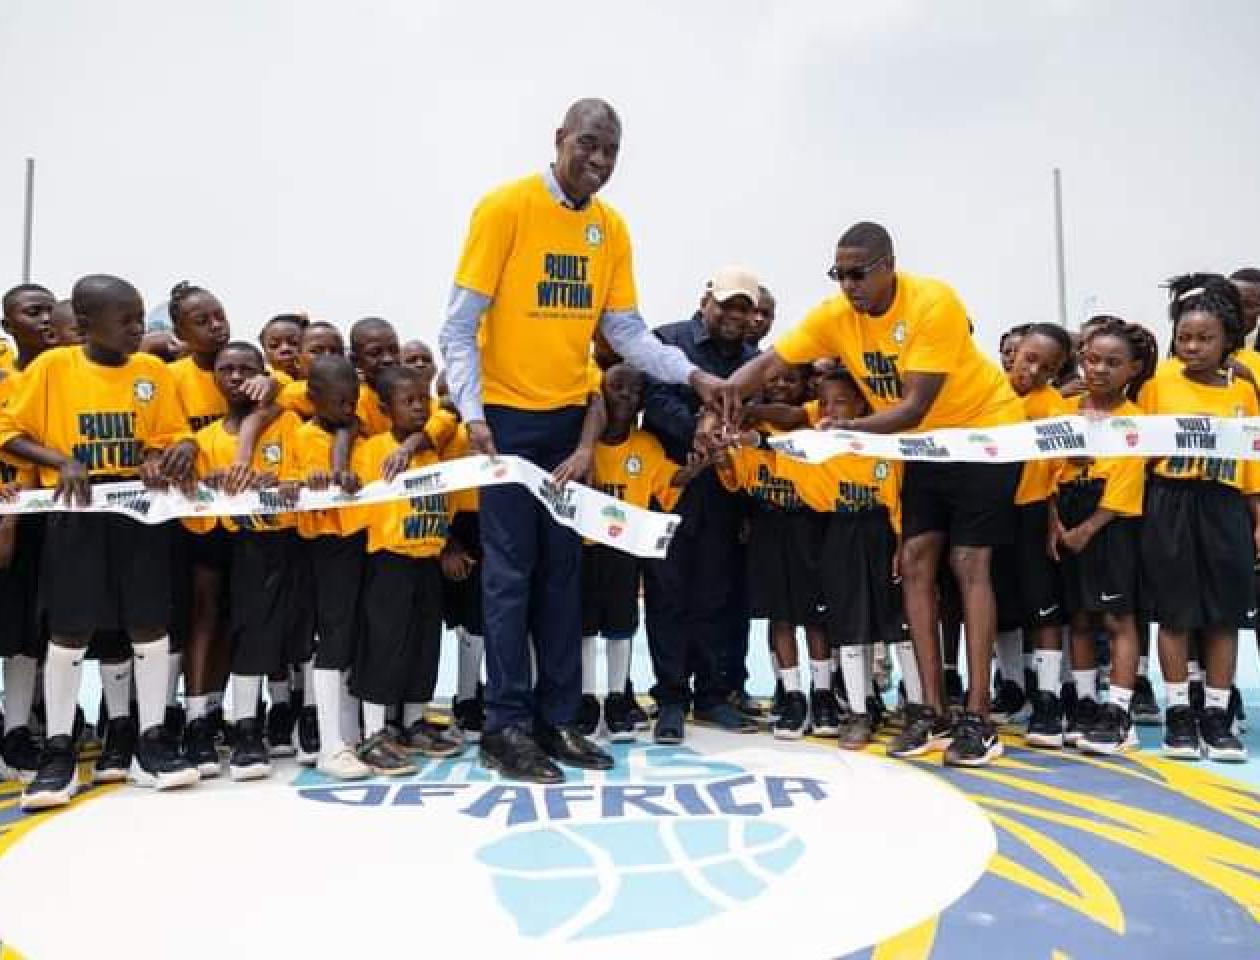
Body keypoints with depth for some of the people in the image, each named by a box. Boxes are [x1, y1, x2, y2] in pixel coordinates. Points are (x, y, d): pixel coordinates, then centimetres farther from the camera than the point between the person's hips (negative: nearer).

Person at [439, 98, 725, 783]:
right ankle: (506, 726, 8)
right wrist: (472, 412, -19)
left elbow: (626, 330, 8)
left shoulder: (612, 227, 7)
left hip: (569, 417, 5)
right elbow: (459, 325, -10)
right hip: (508, 415, -5)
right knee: (511, 572, -2)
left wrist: (692, 375, -5)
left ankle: (556, 719, 18)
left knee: (562, 570, 8)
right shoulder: (506, 207, -8)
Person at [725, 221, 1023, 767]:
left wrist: (848, 431, -41)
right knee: (916, 561, -2)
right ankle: (932, 713, 3)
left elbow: (915, 407, -30)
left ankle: (977, 719, -5)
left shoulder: (933, 303, -27)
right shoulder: (834, 316, -10)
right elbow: (767, 363, -15)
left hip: (986, 431, -6)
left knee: (968, 564, -10)